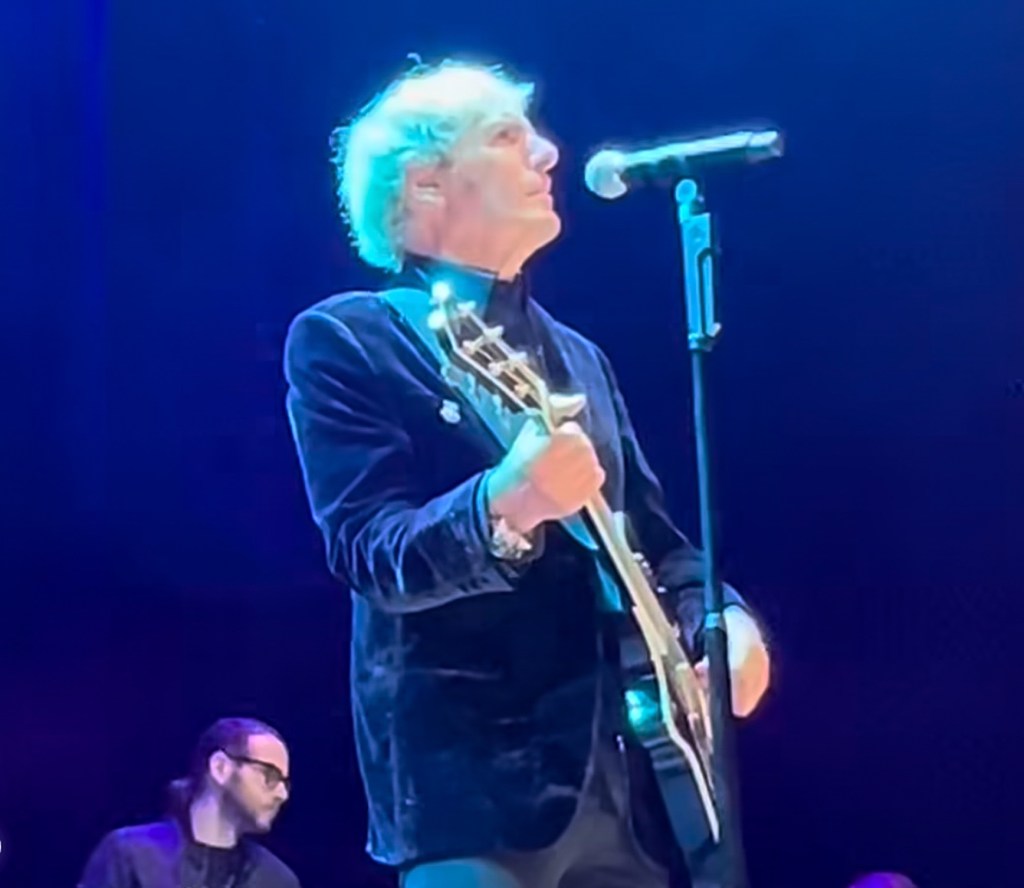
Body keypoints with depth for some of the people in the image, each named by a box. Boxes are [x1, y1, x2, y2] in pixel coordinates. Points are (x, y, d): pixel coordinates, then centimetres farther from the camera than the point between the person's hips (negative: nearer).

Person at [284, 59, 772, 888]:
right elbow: (367, 553, -13)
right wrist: (499, 509, -33)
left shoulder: (578, 357, 21)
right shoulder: (346, 337, -1)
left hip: (631, 779, 7)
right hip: (475, 775, -7)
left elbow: (656, 537, 24)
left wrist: (722, 617, 2)